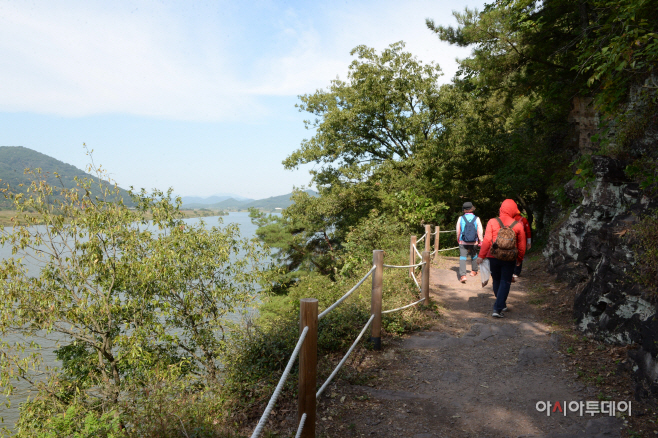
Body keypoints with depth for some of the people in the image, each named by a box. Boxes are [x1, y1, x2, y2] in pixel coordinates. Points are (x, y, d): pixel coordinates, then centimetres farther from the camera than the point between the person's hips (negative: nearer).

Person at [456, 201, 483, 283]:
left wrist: (458, 239, 22)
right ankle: (474, 271, 38)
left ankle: (463, 275, -17)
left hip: (463, 242, -1)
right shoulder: (476, 219, -6)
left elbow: (458, 231, 6)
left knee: (462, 257, -3)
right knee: (474, 255, 23)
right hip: (474, 242, 1)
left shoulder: (460, 218, -5)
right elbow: (480, 231, -2)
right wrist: (480, 241, 11)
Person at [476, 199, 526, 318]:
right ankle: (498, 309, -5)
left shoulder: (492, 222, -4)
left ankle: (501, 305, 31)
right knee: (505, 283, 4)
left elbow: (487, 240, -9)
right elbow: (522, 246, 6)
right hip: (509, 259, -1)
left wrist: (481, 256, -3)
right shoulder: (518, 225, -1)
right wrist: (519, 259, 19)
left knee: (496, 281, 17)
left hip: (494, 258, 1)